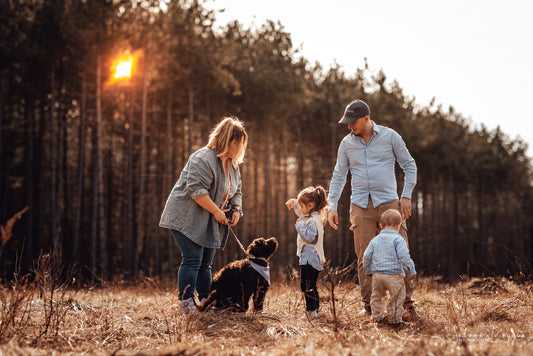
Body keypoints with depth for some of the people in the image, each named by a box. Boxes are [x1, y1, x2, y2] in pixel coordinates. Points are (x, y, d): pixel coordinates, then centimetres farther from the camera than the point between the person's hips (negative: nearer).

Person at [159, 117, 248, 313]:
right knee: (192, 259, -14)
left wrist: (237, 210, 2)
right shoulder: (203, 159, -18)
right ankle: (186, 302, -10)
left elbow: (236, 191, 22)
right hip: (187, 217, -9)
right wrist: (217, 211, -21)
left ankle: (205, 301, 12)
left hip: (210, 223, 9)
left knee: (205, 262, 9)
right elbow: (197, 190, -26)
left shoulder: (233, 164, 13)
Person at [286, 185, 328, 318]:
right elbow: (301, 211, 32)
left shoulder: (314, 221, -19)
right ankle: (314, 309, 25)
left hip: (310, 259, -11)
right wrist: (294, 202, 18)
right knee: (311, 286, 17)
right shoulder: (309, 216, 13)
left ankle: (311, 311, -8)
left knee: (307, 286, -10)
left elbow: (309, 237, -27)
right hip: (309, 258, 11)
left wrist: (300, 225, -19)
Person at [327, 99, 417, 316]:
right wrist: (332, 206, 7)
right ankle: (369, 305, 7)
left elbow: (409, 165, 8)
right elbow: (338, 176, 14)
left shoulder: (389, 136, 3)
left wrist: (406, 196, -1)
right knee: (365, 257, -1)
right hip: (360, 206, 2)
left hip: (388, 202, -2)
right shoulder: (347, 143, 9)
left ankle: (407, 301, 3)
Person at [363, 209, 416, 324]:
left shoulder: (375, 240, 8)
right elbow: (404, 257, -13)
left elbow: (366, 256, 9)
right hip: (394, 275, -5)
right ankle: (395, 317, 10)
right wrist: (412, 272, -2)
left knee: (377, 296, 20)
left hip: (377, 274, 5)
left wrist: (368, 271, 24)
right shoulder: (398, 239, -7)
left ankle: (377, 316, 25)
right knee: (397, 297, 7)